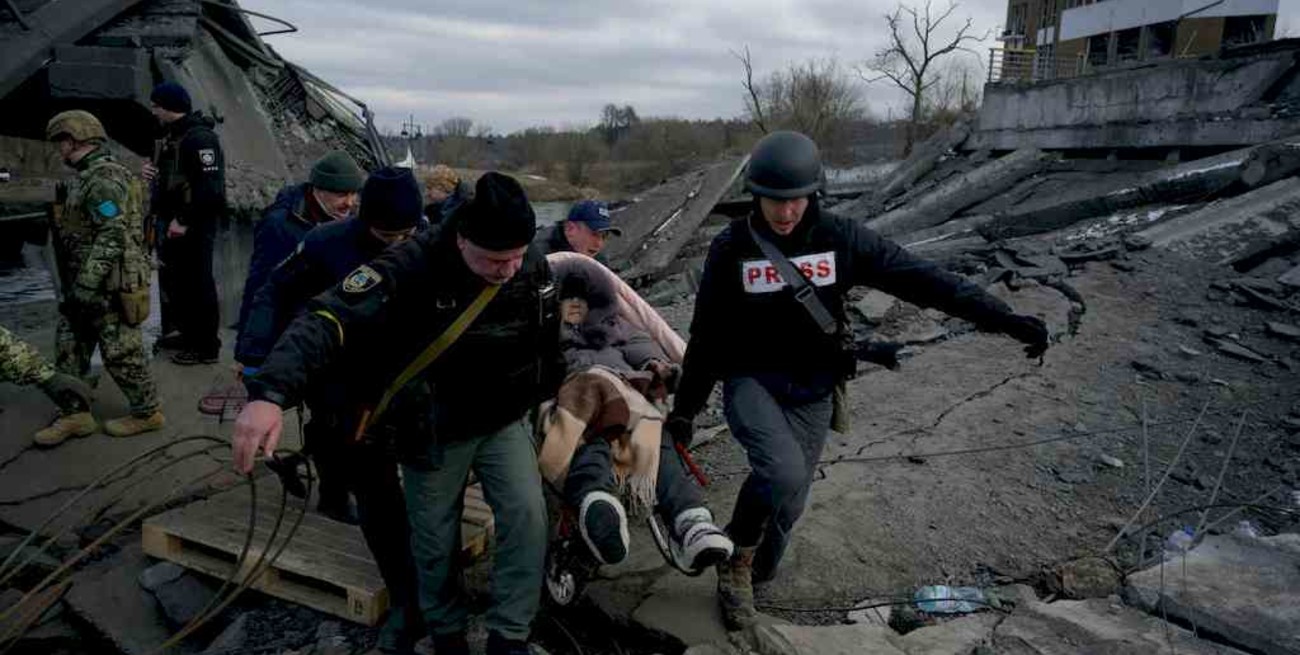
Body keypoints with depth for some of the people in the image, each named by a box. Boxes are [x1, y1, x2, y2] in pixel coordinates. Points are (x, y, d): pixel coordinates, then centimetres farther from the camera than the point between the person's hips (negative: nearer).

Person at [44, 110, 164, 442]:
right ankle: (74, 415, 22)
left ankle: (146, 413, 14)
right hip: (86, 284, 10)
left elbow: (112, 238, -25)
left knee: (121, 353, 0)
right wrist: (77, 287, 24)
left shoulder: (103, 179, -18)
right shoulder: (86, 178, 15)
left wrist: (84, 287, -25)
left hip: (110, 286, -10)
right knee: (69, 348, 14)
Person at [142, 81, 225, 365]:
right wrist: (152, 170, 5)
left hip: (193, 225, -10)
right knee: (174, 280, 18)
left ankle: (206, 346, 5)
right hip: (172, 221, 10)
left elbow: (210, 187, -25)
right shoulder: (172, 134, 15)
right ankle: (188, 334, 32)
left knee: (197, 283, -4)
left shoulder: (200, 138, -17)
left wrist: (185, 221, -23)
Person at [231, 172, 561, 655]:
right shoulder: (413, 265, -29)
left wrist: (542, 399, 17)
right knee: (435, 539, 11)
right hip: (434, 430, -2)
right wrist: (270, 393, -53)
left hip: (504, 422, 3)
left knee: (527, 515, -9)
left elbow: (547, 340, 6)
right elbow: (329, 319, -39)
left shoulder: (533, 267, -13)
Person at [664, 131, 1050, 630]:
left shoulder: (839, 239, -7)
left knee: (787, 504, 8)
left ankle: (749, 578, 36)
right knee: (782, 471, -28)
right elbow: (706, 334, -1)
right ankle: (736, 556, 1)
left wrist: (1003, 318, -16)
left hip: (812, 392, 2)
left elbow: (919, 278, -10)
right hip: (751, 382, -2)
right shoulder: (731, 249, -9)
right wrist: (685, 408, 3)